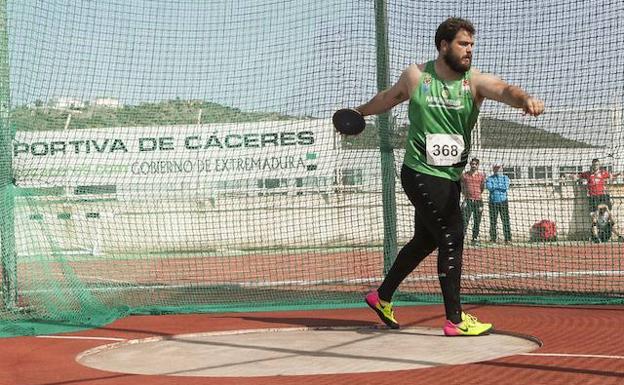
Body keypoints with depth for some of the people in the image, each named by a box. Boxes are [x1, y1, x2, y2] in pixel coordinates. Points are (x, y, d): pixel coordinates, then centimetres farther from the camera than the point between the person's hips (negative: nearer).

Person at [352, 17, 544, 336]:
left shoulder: (474, 81, -5)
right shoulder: (415, 76, -5)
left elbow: (503, 90, -26)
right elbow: (388, 98, 16)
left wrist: (525, 99, -48)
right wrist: (359, 112, 31)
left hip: (450, 178, 5)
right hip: (420, 174, -5)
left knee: (425, 241, 18)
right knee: (452, 238, -13)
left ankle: (382, 297, 39)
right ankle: (455, 320, -6)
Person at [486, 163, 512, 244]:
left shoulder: (505, 178, 10)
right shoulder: (490, 178, 6)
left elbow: (506, 187, -8)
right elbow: (489, 187, -13)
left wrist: (495, 186, -6)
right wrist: (501, 186, -5)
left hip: (503, 202, 0)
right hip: (493, 202, 0)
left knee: (506, 220, -5)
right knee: (493, 221, 1)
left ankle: (508, 238, -3)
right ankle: (492, 238, 9)